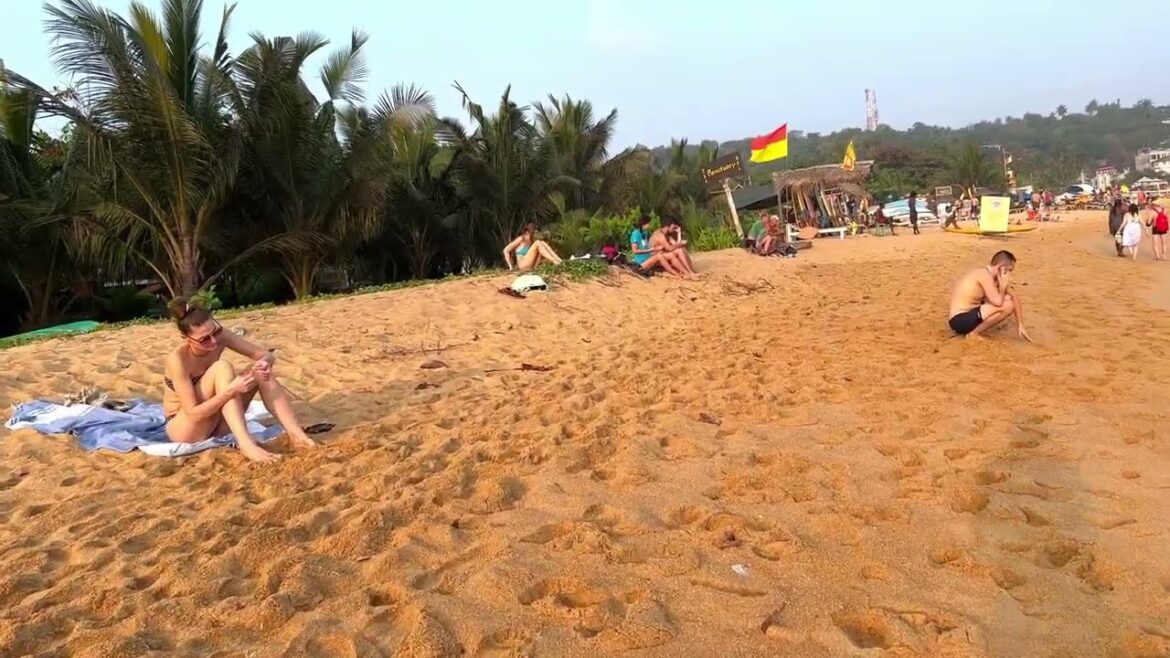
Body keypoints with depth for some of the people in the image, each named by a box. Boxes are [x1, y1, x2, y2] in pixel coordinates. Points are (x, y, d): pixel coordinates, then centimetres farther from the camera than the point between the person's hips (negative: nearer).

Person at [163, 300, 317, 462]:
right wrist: (231, 390, -40)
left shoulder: (219, 337, -11)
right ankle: (246, 444, -40)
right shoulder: (177, 359, -26)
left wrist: (264, 362, -32)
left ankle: (296, 434, -23)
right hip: (183, 429, -6)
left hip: (215, 423, 6)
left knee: (260, 371, -15)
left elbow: (268, 355, -9)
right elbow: (193, 413, -29)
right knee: (222, 368, -29)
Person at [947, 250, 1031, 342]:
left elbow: (1014, 297, 17)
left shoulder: (996, 277, 12)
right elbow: (998, 302, -27)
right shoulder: (985, 275, -17)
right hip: (960, 320, -10)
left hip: (962, 319, 10)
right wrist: (1003, 286, -7)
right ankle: (974, 334, -8)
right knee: (1007, 305, -21)